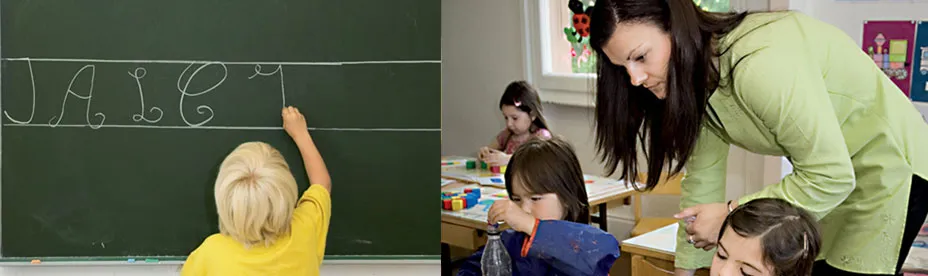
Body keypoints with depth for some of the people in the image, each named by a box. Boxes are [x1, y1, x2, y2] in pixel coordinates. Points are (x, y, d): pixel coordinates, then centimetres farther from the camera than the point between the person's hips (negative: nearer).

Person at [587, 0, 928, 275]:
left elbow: (830, 176, -31)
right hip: (826, 169, 8)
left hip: (889, 161, -7)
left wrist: (732, 216, -25)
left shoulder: (762, 64, -35)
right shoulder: (697, 80, -8)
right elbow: (702, 180, 0)